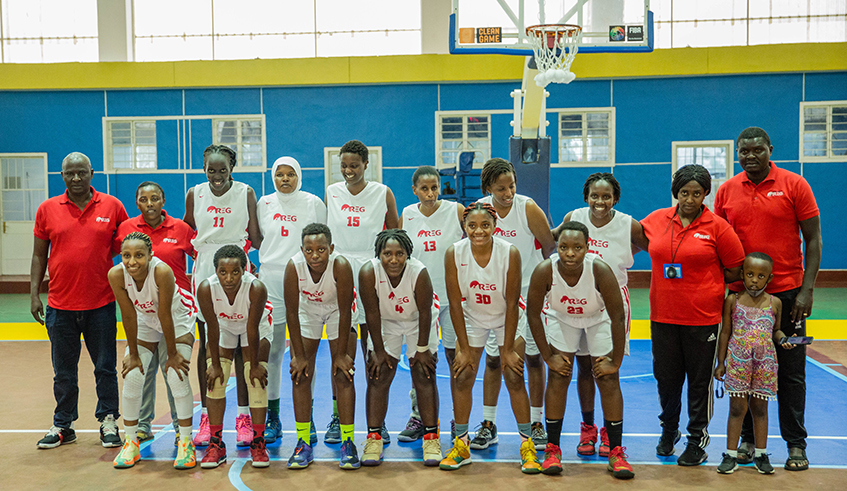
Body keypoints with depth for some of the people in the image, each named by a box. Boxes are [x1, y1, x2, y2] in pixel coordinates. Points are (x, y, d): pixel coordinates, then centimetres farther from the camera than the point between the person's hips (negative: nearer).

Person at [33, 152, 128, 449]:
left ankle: (108, 422, 21)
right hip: (60, 305, 1)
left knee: (106, 368, 7)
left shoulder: (112, 207, 0)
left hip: (101, 304, -1)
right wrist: (34, 294, 2)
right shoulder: (47, 209, 3)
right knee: (63, 372, 11)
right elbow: (39, 255, 8)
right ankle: (63, 425, 26)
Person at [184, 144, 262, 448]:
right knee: (206, 346, 4)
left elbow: (256, 238, 1)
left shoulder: (245, 193, 0)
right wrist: (199, 252, 1)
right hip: (204, 272, 2)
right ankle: (206, 417, 13)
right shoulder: (195, 194, 6)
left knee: (240, 346, -1)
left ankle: (244, 417, 6)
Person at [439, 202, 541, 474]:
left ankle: (528, 446, 9)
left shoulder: (510, 253, -25)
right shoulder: (454, 253, -22)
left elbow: (512, 304, -19)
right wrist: (464, 348, -13)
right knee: (462, 377, -2)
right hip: (471, 319, 2)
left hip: (505, 319, -1)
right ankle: (461, 445, 15)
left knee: (514, 378, -6)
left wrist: (508, 349, -16)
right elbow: (455, 303, -15)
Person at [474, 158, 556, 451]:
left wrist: (528, 270, 6)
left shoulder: (528, 208, -14)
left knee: (533, 357, 5)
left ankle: (536, 423, 19)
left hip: (529, 292, -2)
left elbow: (550, 248, -4)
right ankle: (488, 425, 17)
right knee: (492, 358, 5)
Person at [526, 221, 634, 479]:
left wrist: (616, 361, -16)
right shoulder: (544, 271, -32)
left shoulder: (600, 269, -36)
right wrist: (548, 357, -12)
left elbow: (618, 316, -23)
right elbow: (533, 314, -17)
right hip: (562, 318, 1)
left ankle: (616, 453, 7)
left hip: (599, 320, -1)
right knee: (558, 378, -6)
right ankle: (552, 449, 7)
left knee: (608, 380, -5)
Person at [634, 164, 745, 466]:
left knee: (700, 380, 7)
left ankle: (697, 440, 23)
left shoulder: (717, 226, -4)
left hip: (703, 317, -3)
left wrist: (702, 282, 0)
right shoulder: (656, 220, 4)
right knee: (666, 376, 12)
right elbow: (633, 240, 20)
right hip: (663, 315, 3)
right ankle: (668, 430, 35)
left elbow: (734, 271, 1)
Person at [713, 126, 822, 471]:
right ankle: (748, 439, 20)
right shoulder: (726, 191, 4)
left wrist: (807, 290, -10)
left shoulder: (794, 185, -3)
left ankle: (796, 444, 16)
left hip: (786, 292, -2)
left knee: (791, 371, 5)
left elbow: (813, 239, -3)